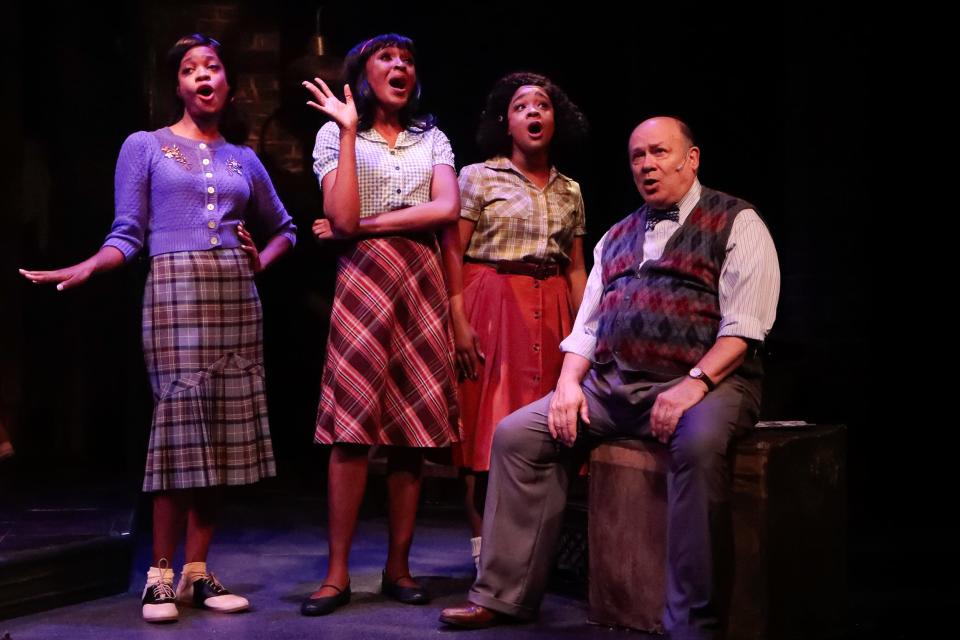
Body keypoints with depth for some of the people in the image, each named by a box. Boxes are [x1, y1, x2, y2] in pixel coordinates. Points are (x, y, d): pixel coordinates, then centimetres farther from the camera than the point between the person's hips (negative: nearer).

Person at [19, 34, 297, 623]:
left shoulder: (244, 160, 17)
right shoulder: (145, 147, 6)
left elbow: (284, 228, 29)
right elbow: (128, 235, 0)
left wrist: (261, 262, 10)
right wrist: (86, 269, -18)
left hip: (236, 297, 4)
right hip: (176, 291, -4)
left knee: (222, 430, 0)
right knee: (181, 425, -11)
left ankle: (198, 572, 5)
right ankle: (162, 575, -4)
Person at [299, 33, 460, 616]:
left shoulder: (432, 138, 13)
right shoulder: (335, 136, 6)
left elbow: (448, 209, -5)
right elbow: (344, 219, -10)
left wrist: (362, 227, -8)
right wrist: (349, 132, -10)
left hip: (422, 284, 3)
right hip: (363, 283, -2)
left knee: (414, 427, 0)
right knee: (354, 427, -8)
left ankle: (399, 567, 7)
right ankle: (338, 574, -5)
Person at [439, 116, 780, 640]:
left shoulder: (736, 223, 2)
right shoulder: (617, 237, 21)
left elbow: (743, 325, -10)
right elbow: (586, 324, 17)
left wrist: (696, 383, -23)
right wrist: (568, 383, -1)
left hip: (701, 384, -6)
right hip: (610, 388, 6)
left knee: (699, 443, -38)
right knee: (516, 435, -6)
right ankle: (503, 596, 0)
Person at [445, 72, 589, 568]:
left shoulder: (569, 192, 14)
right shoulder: (478, 177, 2)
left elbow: (576, 269, 14)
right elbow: (453, 256, -4)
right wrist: (459, 322, -13)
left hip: (552, 313, 4)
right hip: (492, 307, -4)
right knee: (488, 426, -5)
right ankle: (483, 554, 3)